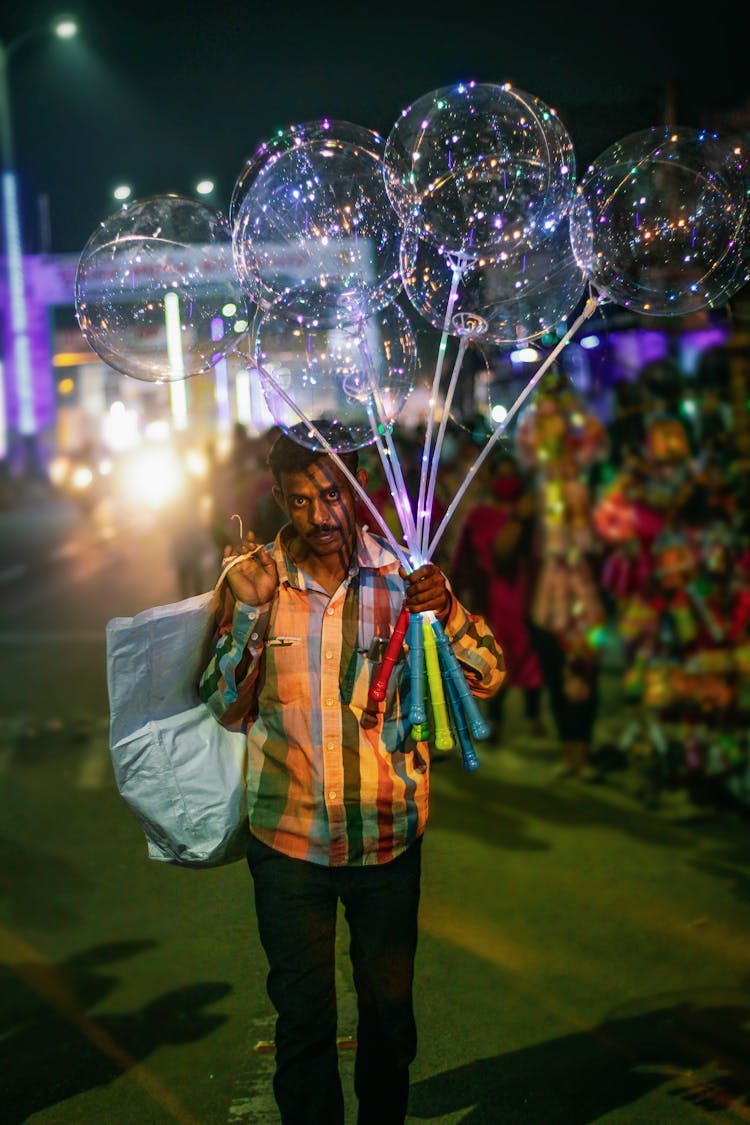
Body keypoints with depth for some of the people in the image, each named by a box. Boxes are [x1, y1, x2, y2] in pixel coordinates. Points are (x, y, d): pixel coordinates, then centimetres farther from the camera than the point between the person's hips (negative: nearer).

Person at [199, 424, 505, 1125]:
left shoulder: (401, 576, -6)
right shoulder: (253, 580, -5)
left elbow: (487, 678, -7)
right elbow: (228, 710, -6)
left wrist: (447, 610, -27)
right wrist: (250, 612, -19)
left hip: (389, 836, 1)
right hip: (288, 838, -1)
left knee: (389, 1005, 15)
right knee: (303, 1016, 8)